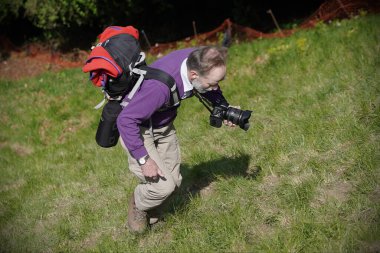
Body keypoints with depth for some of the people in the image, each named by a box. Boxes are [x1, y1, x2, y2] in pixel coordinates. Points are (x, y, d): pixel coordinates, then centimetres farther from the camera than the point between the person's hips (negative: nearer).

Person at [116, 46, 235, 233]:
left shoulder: (197, 59, -20)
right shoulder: (161, 86, -42)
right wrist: (144, 159, -30)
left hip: (164, 125, 7)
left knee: (174, 181, 9)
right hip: (136, 129, -7)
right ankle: (138, 206, 19)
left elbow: (212, 91, 4)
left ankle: (145, 209, 37)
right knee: (164, 186, -14)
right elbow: (126, 120, -33)